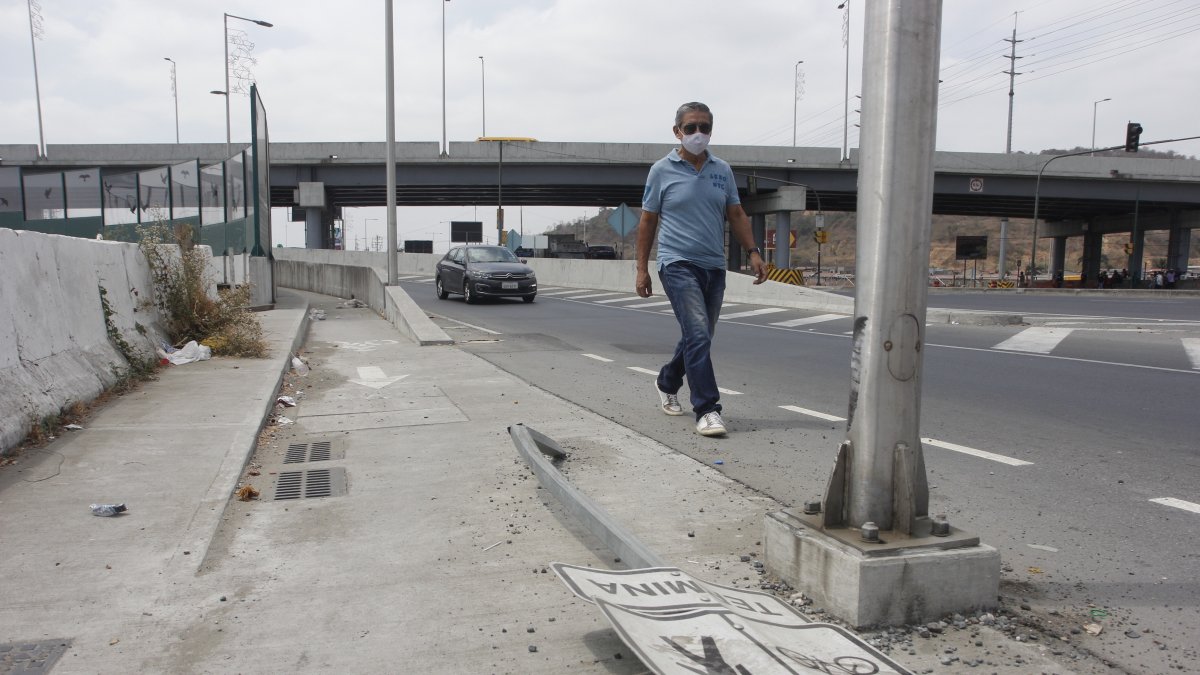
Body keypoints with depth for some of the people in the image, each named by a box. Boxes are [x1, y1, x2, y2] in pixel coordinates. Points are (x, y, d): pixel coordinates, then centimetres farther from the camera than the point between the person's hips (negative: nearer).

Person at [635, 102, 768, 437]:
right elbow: (647, 221, 3)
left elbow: (736, 215, 14)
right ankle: (707, 410, -15)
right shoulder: (662, 170, -1)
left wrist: (753, 252, 1)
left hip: (714, 267, 5)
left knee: (698, 337, 15)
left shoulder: (722, 170, 10)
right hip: (678, 264, -5)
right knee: (698, 335, -17)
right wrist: (642, 268, 0)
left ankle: (667, 383, 39)